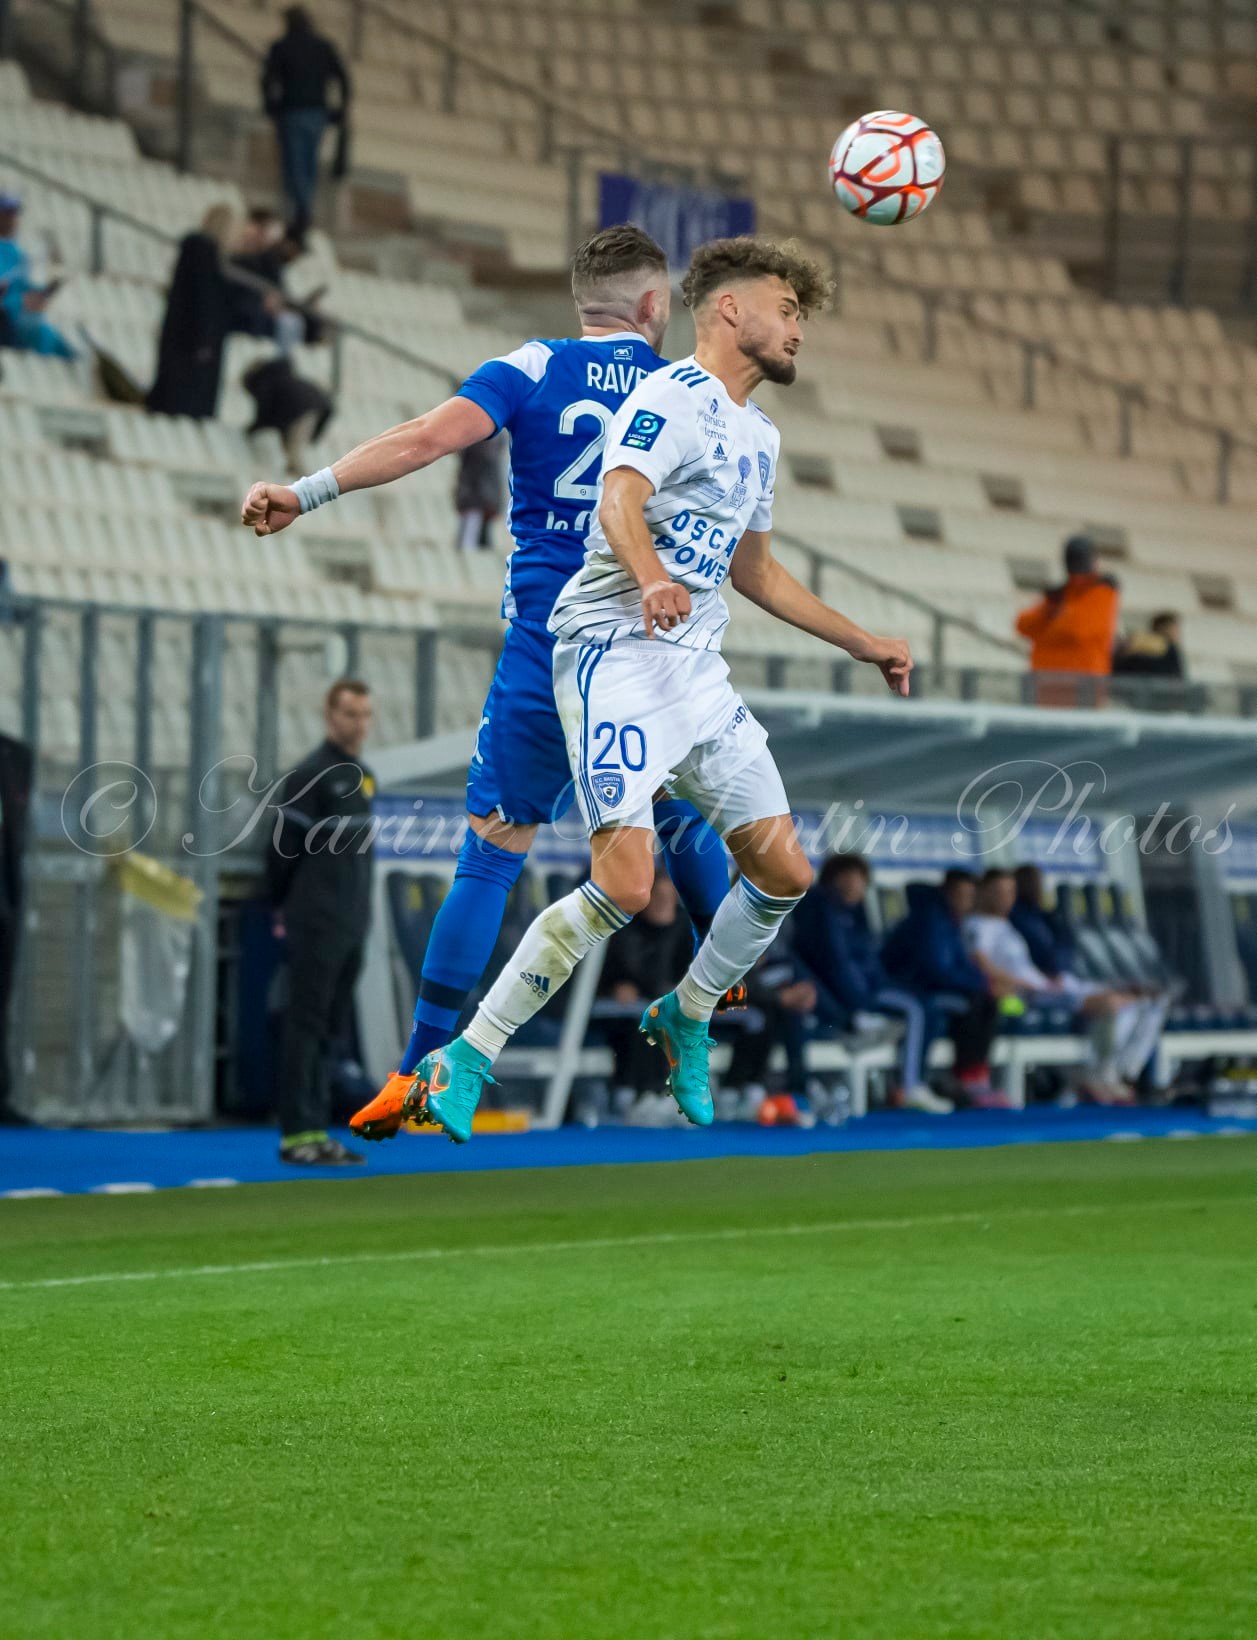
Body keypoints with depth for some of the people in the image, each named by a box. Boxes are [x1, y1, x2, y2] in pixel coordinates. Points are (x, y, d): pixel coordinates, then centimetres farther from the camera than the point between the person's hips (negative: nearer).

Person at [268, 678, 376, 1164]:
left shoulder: (364, 778, 15)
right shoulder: (311, 775, -9)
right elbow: (283, 846, -9)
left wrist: (359, 912, 12)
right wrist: (284, 909, 0)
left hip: (352, 925, 8)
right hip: (316, 926, -7)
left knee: (331, 1030, 8)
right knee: (306, 1027, -7)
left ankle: (317, 1130, 11)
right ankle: (296, 1134, -7)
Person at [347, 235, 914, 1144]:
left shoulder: (760, 435, 21)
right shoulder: (676, 396, -8)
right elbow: (620, 501, -25)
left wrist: (864, 643, 35)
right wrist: (652, 579, -45)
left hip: (699, 667, 9)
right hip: (616, 652, -9)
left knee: (784, 871, 2)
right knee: (626, 883, -20)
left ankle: (686, 1016, 27)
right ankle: (464, 1061, -11)